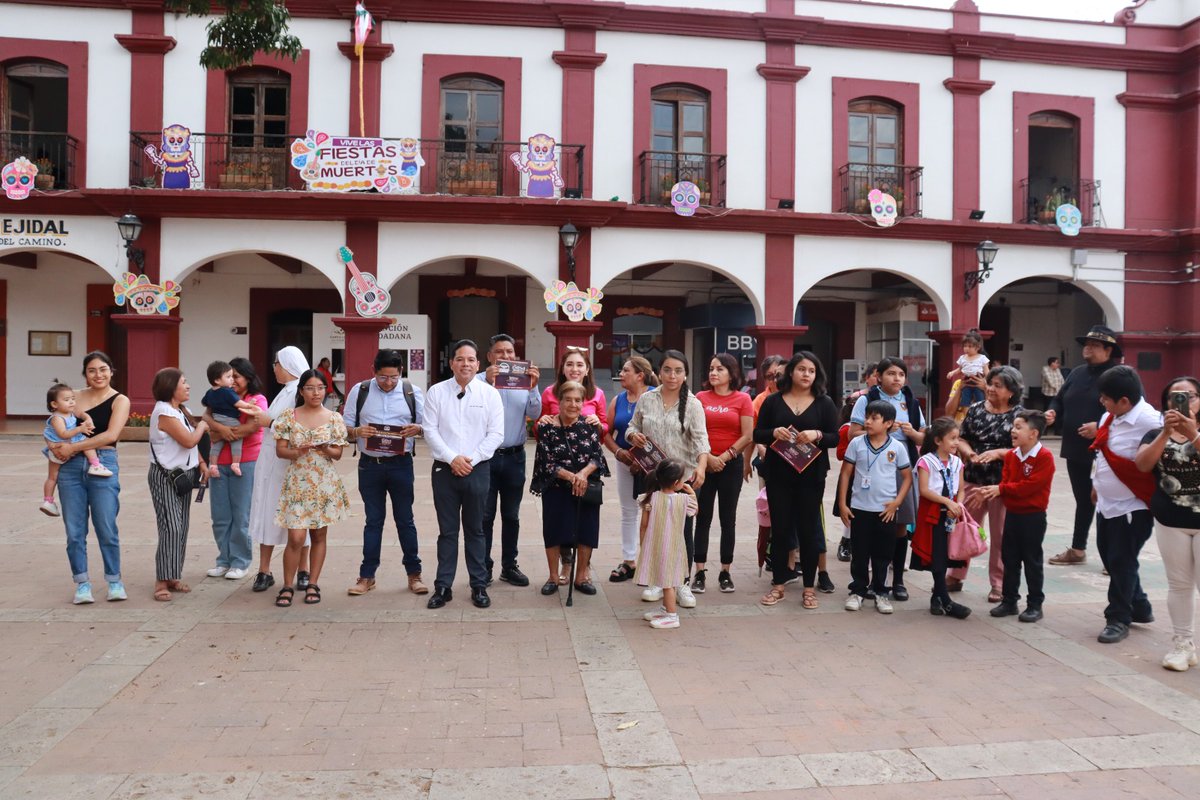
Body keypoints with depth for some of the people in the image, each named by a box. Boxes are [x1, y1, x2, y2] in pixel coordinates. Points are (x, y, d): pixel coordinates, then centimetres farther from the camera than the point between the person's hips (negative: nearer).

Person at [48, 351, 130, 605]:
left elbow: (111, 435, -13)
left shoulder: (120, 401, 0)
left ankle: (115, 581, 12)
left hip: (103, 465, -3)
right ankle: (82, 583, 16)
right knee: (74, 530, 4)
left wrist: (73, 446, -14)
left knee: (106, 528, -2)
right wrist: (54, 444, -6)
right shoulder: (76, 397, 11)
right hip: (71, 466, 3)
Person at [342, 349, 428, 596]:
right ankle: (367, 576, 20)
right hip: (369, 464, 1)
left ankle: (414, 573, 18)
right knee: (373, 520, 10)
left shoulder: (413, 392, 0)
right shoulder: (359, 391, 2)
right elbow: (345, 426, 5)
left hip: (400, 464, -1)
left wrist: (417, 429, -19)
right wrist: (357, 432, -17)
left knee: (405, 519, 7)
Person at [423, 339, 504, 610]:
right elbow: (430, 430, -2)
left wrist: (471, 459, -10)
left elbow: (496, 434, -3)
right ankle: (443, 587, 16)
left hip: (477, 470, 0)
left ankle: (479, 586, 19)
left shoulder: (489, 393, 0)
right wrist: (452, 458, -12)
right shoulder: (436, 392, 2)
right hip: (444, 469, 0)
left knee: (475, 530, 10)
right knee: (447, 531, 8)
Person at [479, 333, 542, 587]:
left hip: (514, 457, 3)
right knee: (485, 516, 2)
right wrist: (489, 383, -26)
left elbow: (534, 414, -3)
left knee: (511, 515, 11)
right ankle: (483, 568, 11)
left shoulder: (524, 381, 6)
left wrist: (533, 388, -18)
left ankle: (509, 566, 21)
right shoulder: (479, 380, -3)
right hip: (486, 456, -3)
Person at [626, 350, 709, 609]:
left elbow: (700, 438, -13)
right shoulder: (646, 399, 4)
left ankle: (682, 584, 18)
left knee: (683, 530, 3)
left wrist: (701, 466, -30)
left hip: (684, 476, -2)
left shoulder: (692, 403, -4)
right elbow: (632, 427, 13)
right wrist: (633, 436, -12)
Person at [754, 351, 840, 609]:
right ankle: (778, 584, 16)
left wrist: (817, 435, -19)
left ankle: (809, 587, 15)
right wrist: (774, 432, -17)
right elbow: (757, 434, 4)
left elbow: (835, 438, 1)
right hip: (778, 474, 0)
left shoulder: (824, 403, 4)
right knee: (780, 528, 5)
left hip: (811, 475, 0)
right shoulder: (773, 401, 4)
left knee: (809, 529, 5)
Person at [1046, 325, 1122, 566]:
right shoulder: (1077, 373, 13)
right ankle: (1077, 549, 29)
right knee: (1083, 500, 18)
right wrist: (1052, 413, -2)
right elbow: (1060, 400, 20)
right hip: (1075, 450, 7)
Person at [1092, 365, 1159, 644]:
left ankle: (1119, 619, 16)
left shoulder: (1149, 422, -22)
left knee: (1121, 563, 1)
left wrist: (1155, 499, -17)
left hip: (1132, 508, -8)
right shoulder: (1109, 417, 3)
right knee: (1110, 559, 17)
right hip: (1107, 505, 8)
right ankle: (1139, 608, 35)